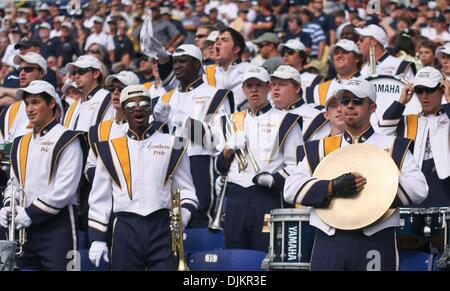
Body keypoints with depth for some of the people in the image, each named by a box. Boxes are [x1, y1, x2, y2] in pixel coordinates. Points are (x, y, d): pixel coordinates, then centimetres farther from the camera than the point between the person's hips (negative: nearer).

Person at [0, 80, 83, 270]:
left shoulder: (66, 140, -6)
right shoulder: (21, 143, 18)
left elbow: (65, 189, -14)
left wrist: (31, 213, -14)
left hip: (56, 225, -7)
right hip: (26, 229, 7)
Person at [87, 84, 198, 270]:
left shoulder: (172, 145, 10)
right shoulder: (110, 150, 11)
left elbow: (185, 190, 12)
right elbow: (99, 199, 12)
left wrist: (183, 214, -9)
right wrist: (97, 239, 6)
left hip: (162, 229, -1)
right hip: (126, 229, 1)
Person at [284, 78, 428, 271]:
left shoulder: (394, 148, 11)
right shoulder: (320, 148, 16)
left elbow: (419, 188, -2)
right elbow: (291, 189, 4)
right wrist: (332, 188, -12)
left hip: (375, 242, -1)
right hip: (329, 242, 1)